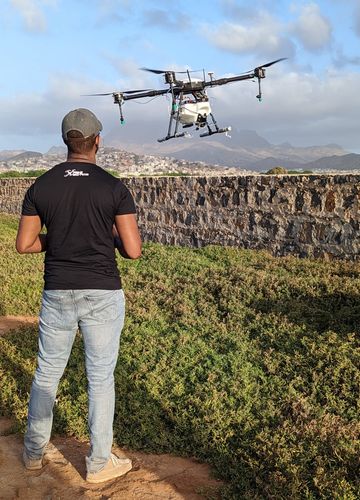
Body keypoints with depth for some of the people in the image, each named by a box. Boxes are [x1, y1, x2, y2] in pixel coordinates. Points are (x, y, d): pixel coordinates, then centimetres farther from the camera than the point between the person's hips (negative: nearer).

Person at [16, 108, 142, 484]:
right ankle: (99, 463, 23)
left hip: (57, 293, 3)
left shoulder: (41, 186, -1)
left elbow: (24, 244, 3)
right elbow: (133, 251, -12)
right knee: (101, 378, 10)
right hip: (103, 295, -2)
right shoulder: (114, 188, -9)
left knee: (47, 373, 19)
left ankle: (34, 451, 35)